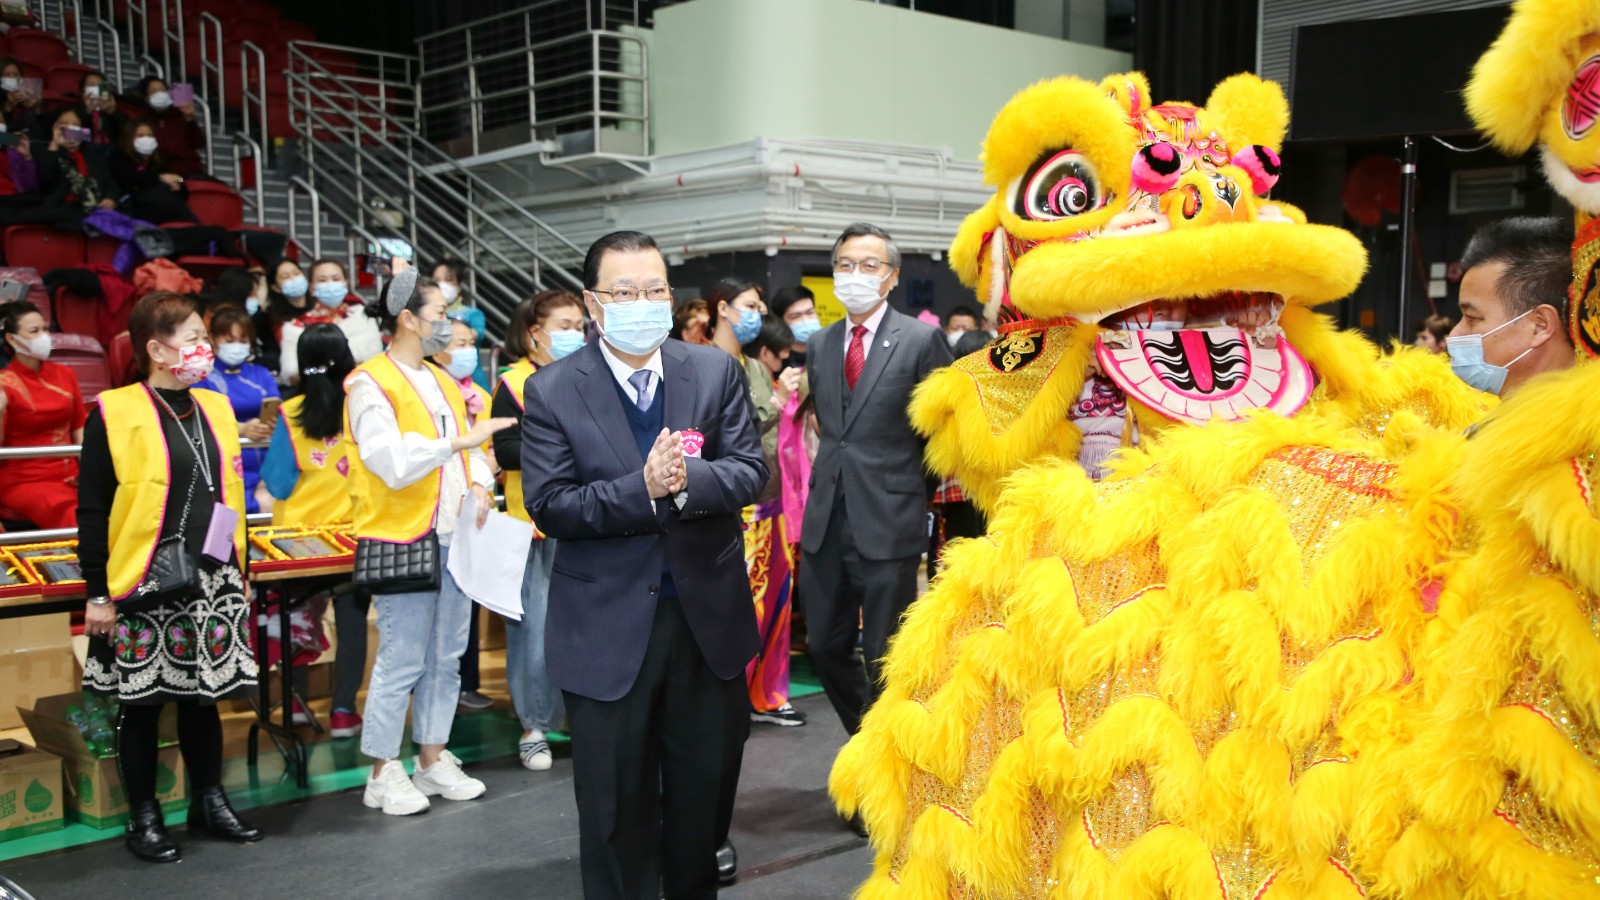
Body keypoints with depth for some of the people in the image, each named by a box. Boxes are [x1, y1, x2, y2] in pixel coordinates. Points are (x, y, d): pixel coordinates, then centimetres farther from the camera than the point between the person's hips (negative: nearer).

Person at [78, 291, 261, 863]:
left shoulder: (214, 408, 10)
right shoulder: (115, 414, -9)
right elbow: (92, 510, -8)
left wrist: (238, 575, 17)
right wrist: (97, 591, -10)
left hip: (211, 583, 5)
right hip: (144, 586, -5)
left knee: (203, 695, 13)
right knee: (142, 701, 6)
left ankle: (208, 801, 26)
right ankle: (143, 816, 19)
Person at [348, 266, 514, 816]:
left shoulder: (443, 382, 17)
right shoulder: (371, 382, -8)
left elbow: (468, 448, 19)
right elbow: (392, 461, -18)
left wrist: (479, 485, -1)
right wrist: (461, 441, -22)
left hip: (454, 538, 8)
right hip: (401, 541, -8)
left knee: (446, 658, 12)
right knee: (401, 662, -3)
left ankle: (433, 760, 24)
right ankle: (384, 774, 10)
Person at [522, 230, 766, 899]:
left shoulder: (716, 372, 2)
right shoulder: (551, 391, -5)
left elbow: (750, 471, -5)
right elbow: (549, 506, -12)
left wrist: (687, 480, -25)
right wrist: (644, 488, -25)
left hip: (709, 617, 3)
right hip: (608, 630, -2)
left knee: (707, 785, 18)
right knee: (616, 805, 11)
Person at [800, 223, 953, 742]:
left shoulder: (921, 340, -5)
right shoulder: (820, 345, 12)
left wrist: (915, 491, 3)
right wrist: (832, 476, 13)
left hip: (888, 523, -5)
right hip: (826, 523, 6)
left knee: (885, 660, 3)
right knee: (825, 647, 13)